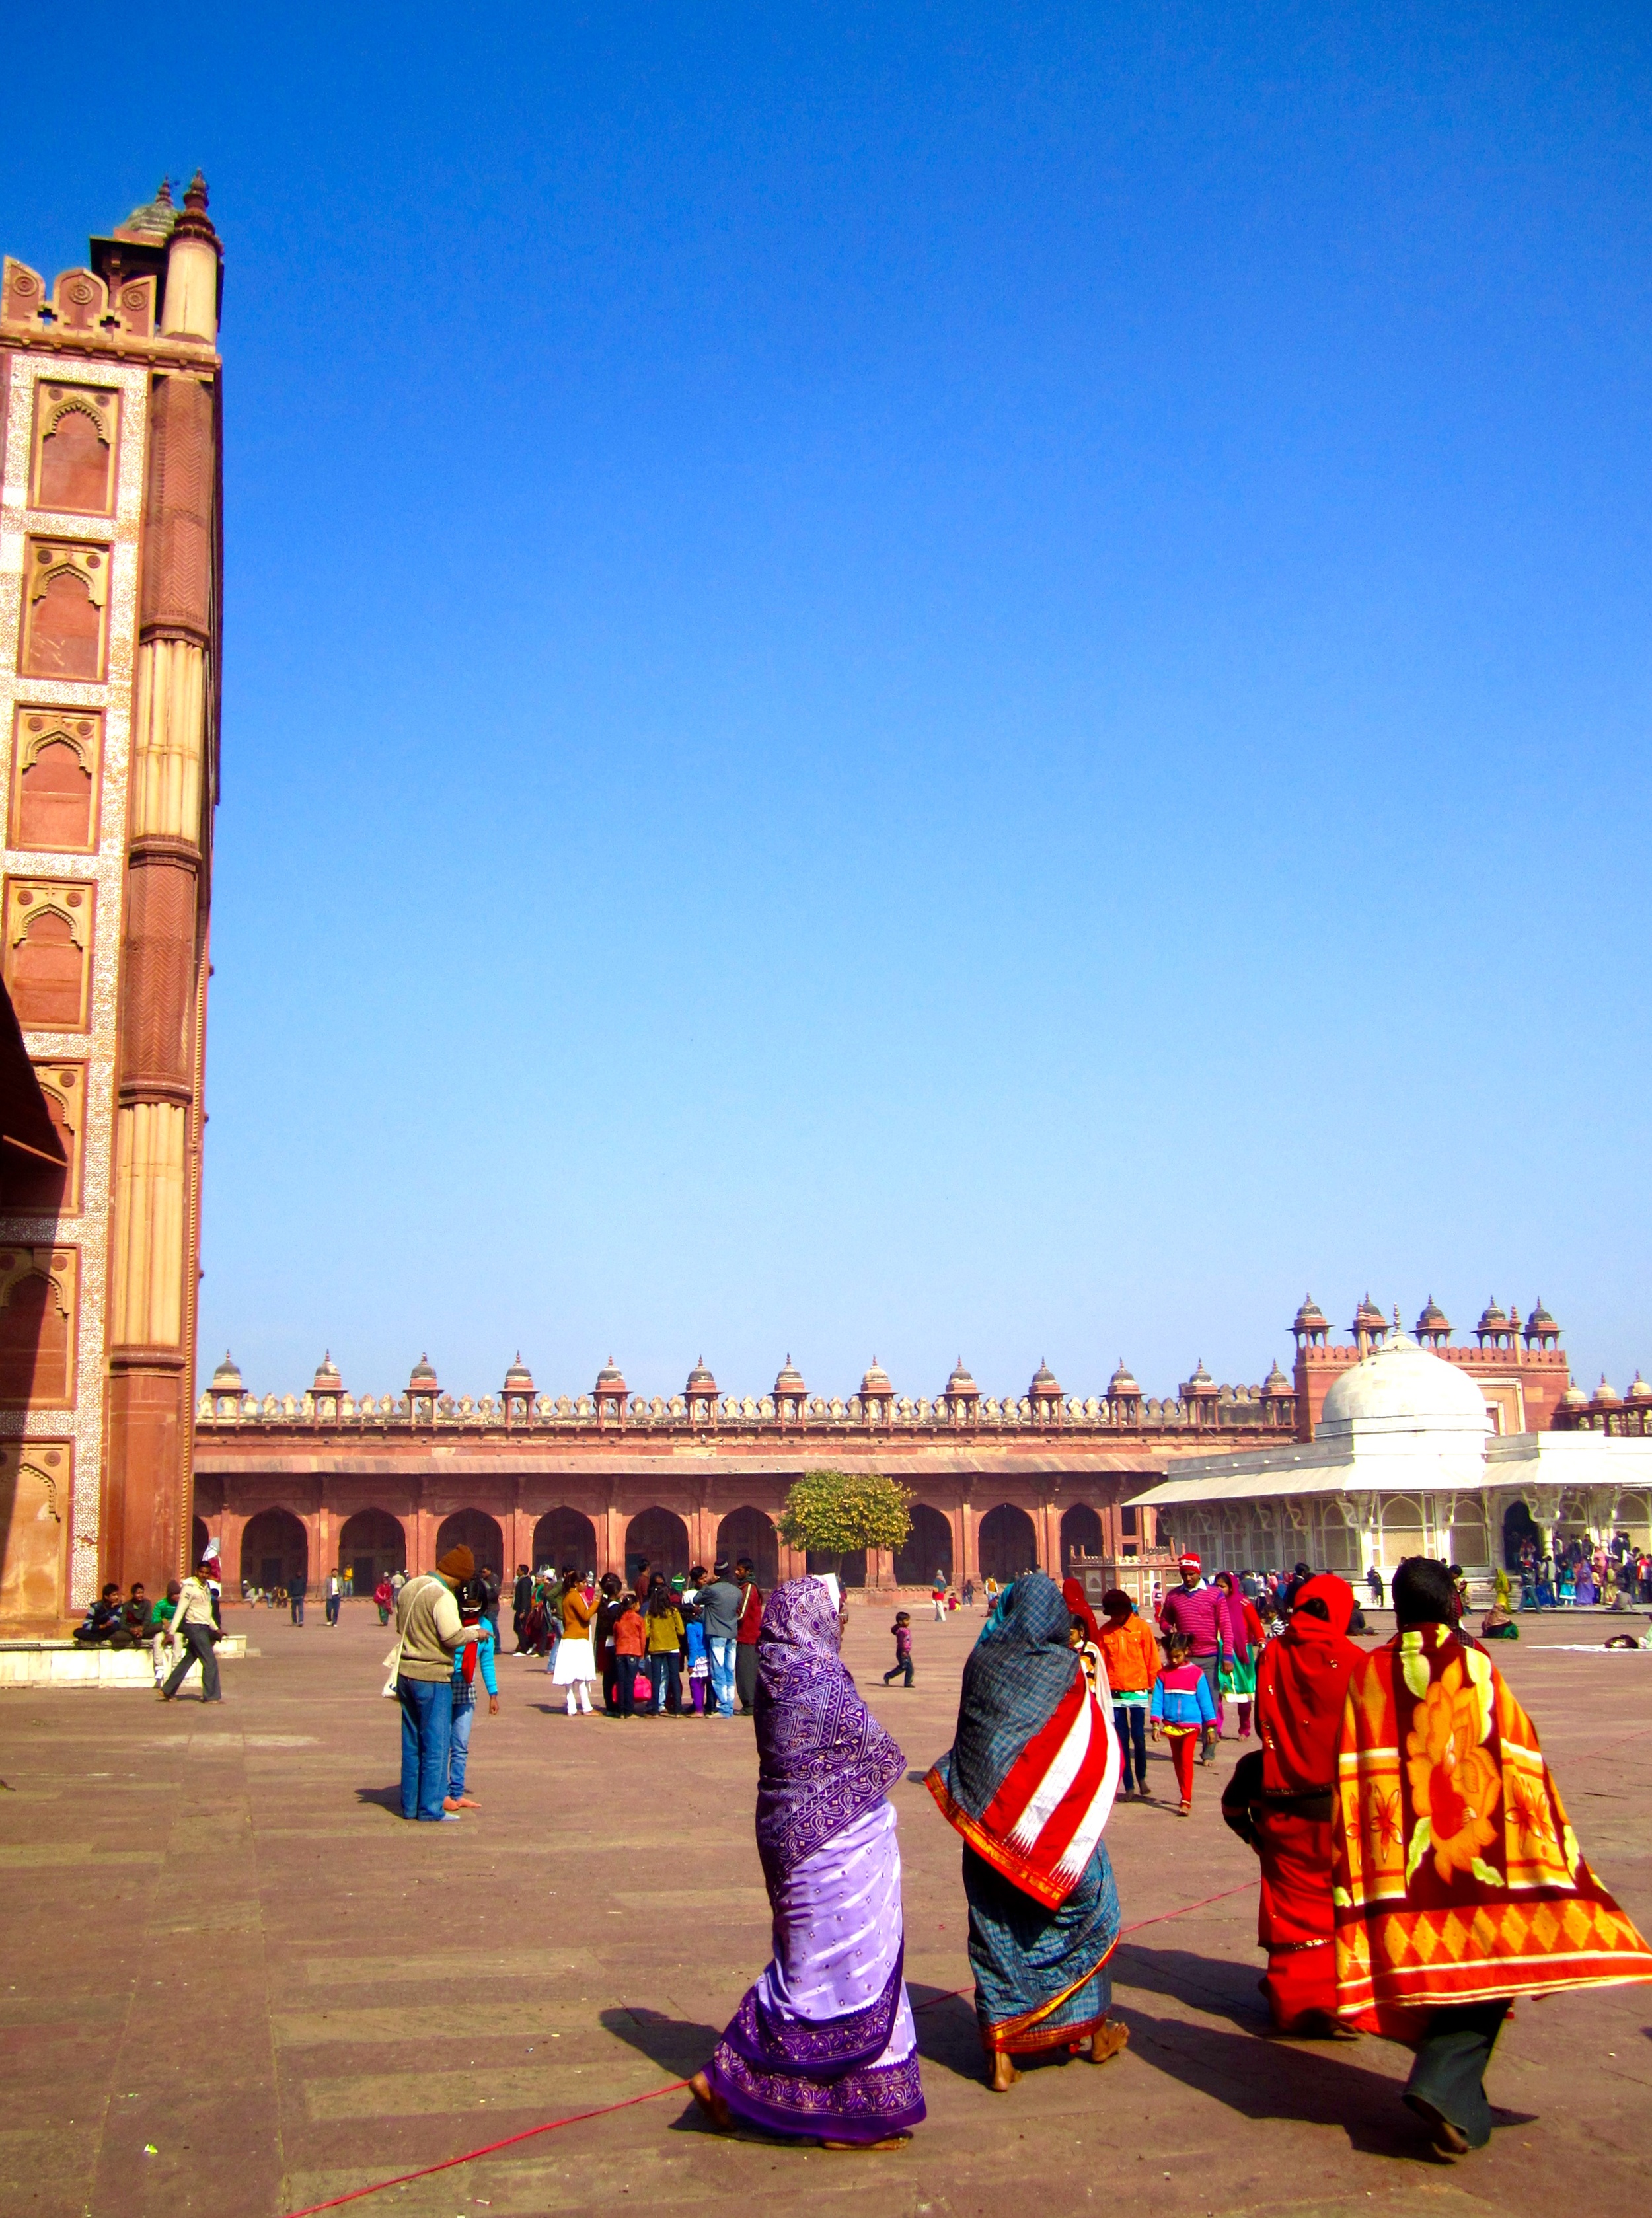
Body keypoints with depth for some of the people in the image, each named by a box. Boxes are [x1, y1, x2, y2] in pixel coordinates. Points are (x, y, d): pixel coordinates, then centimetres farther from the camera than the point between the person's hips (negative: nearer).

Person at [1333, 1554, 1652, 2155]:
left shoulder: (1366, 1674, 2)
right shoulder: (1478, 1668, -3)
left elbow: (1349, 1775, 2)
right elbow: (1521, 1764, -3)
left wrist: (1349, 1861, 7)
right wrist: (1549, 1844, 5)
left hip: (1399, 1861, 3)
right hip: (1479, 1850, -3)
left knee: (1429, 1969, 15)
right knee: (1484, 1967, 4)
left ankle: (1458, 2104, 23)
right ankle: (1444, 2085, -15)